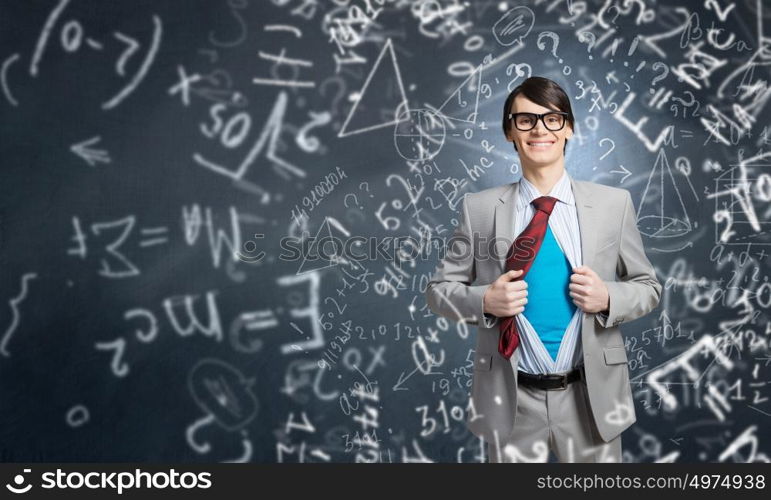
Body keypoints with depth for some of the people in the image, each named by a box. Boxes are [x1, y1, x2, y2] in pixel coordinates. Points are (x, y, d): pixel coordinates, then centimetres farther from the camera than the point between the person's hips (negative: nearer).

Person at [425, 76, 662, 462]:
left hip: (591, 398, 1)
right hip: (511, 400, -1)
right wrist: (484, 301, -18)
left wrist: (607, 298, -14)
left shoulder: (613, 203, 0)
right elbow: (439, 288, 2)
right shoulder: (478, 208, -3)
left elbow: (647, 286, 7)